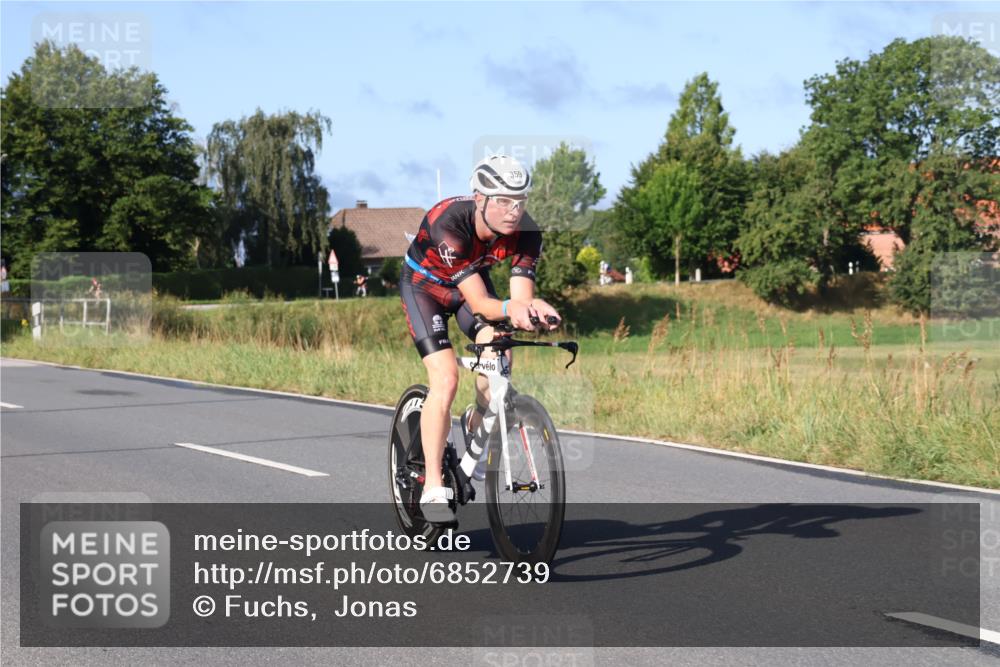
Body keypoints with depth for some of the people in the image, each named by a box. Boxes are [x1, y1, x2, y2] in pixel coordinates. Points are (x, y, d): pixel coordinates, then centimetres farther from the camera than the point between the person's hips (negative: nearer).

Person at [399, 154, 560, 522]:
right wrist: (510, 309, -62)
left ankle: (475, 422, 9)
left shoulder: (525, 233, -25)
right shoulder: (449, 224, -39)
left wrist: (534, 309, -53)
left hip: (473, 278, 4)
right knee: (446, 379, -21)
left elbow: (521, 296, -29)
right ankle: (433, 488, -13)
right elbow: (479, 303, -41)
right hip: (424, 285, -4)